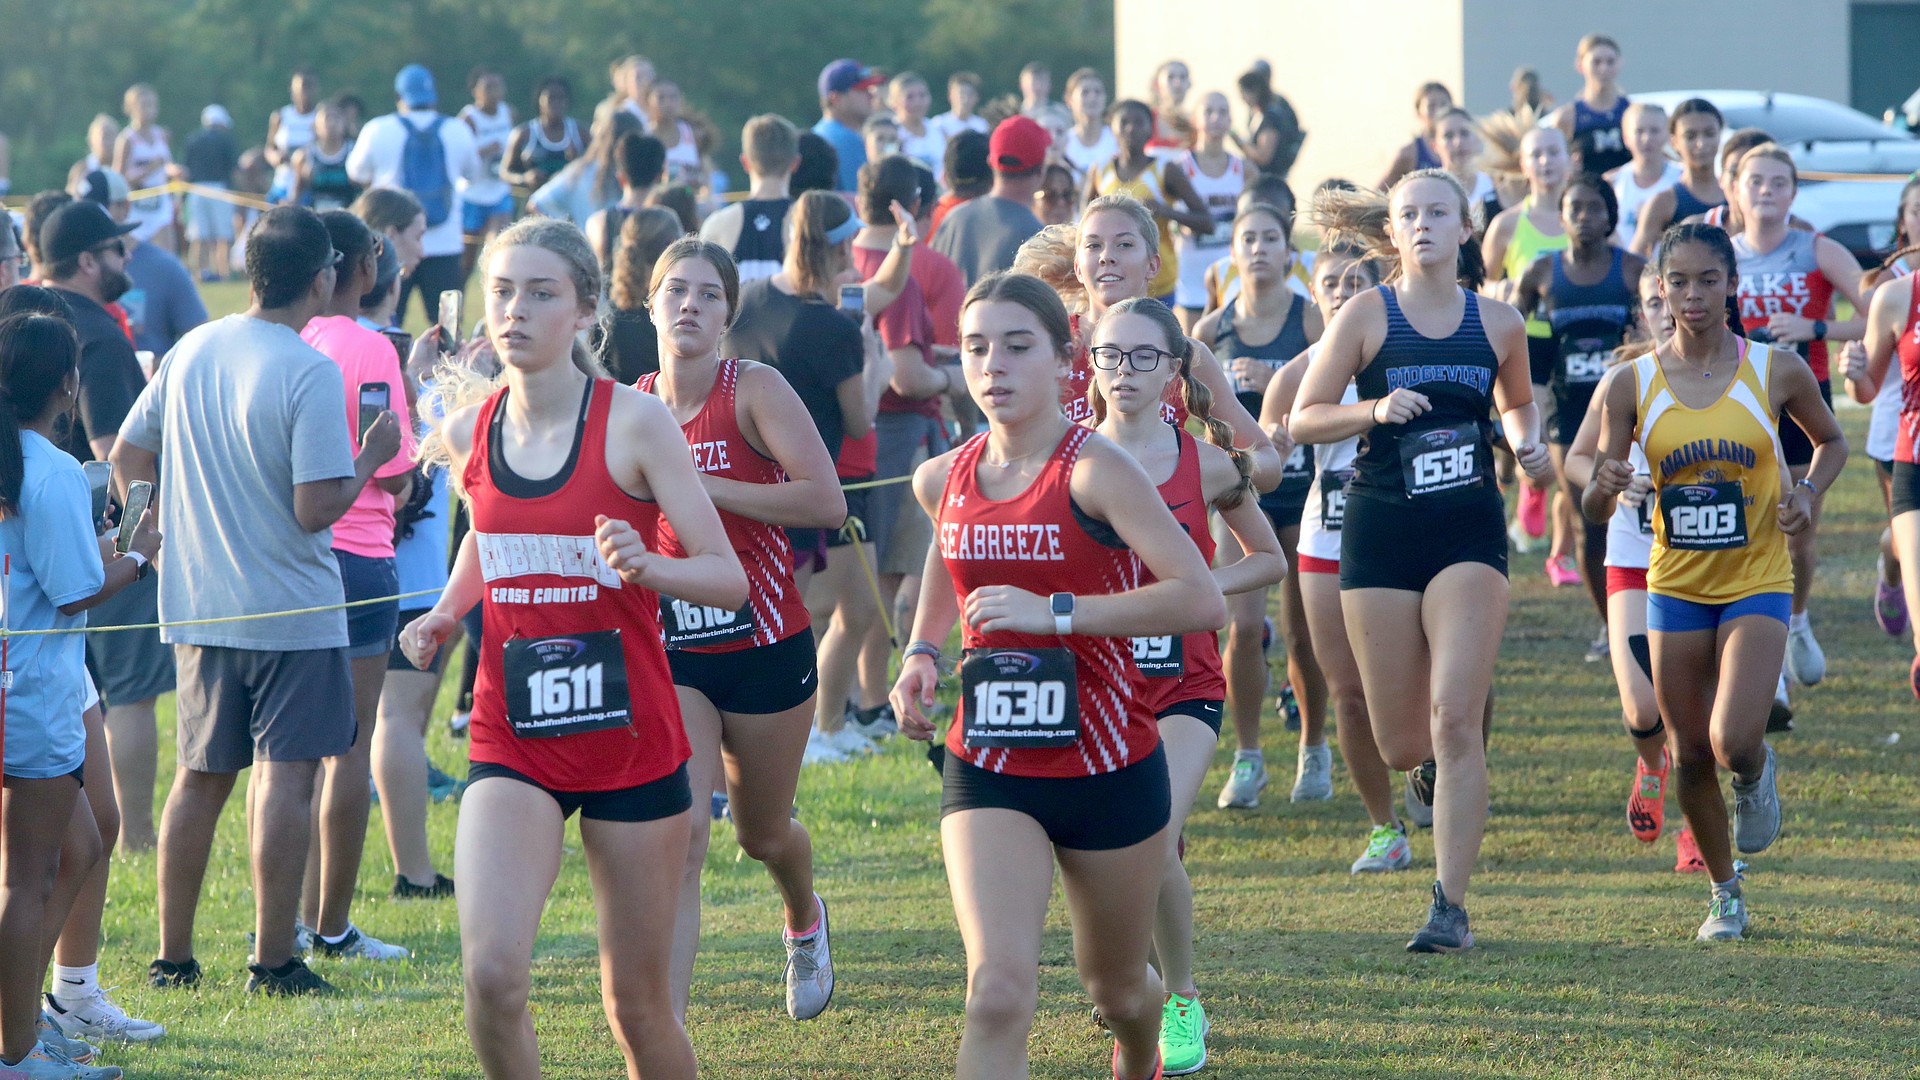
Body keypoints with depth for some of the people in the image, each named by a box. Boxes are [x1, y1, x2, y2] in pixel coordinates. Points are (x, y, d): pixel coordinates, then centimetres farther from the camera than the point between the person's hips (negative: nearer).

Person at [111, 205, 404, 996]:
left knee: (199, 779, 14)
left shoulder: (190, 352, 4)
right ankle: (273, 961, -3)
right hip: (291, 611, -6)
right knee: (285, 780, -2)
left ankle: (173, 956, 17)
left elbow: (128, 460, 12)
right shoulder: (310, 373, -16)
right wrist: (370, 461, -4)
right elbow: (315, 507, -21)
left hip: (200, 605, 6)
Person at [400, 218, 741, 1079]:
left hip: (632, 743, -2)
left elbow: (728, 578, -9)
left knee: (637, 1002, 8)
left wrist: (647, 567, -29)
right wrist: (448, 613, 7)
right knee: (491, 974, -19)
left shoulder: (634, 423, -9)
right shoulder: (468, 431, 3)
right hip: (512, 745, 2)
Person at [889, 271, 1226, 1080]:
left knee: (1116, 986, 19)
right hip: (987, 769, 2)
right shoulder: (942, 480, 2)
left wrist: (1055, 611, -28)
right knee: (998, 991, -19)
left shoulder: (1094, 472, -16)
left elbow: (1201, 599, -26)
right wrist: (921, 652, 9)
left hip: (1109, 768, -2)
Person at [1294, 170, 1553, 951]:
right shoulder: (1367, 316, 0)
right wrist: (1376, 409, -17)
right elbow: (1303, 419, 0)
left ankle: (1451, 907, -11)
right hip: (1380, 531, 0)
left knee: (1456, 720, -16)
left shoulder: (1498, 323, 6)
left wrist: (1528, 441, 3)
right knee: (1401, 747, 5)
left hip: (1469, 529, 0)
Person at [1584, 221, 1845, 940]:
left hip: (1758, 583, -2)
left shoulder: (1777, 371, -6)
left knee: (1734, 743, -19)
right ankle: (1725, 894, 28)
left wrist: (1809, 494, -6)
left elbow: (1831, 440, 14)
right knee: (1690, 756, 6)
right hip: (1675, 588, 2)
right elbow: (1594, 511, -1)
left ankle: (1755, 776, 19)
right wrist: (1604, 487, -25)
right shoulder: (1631, 384, -4)